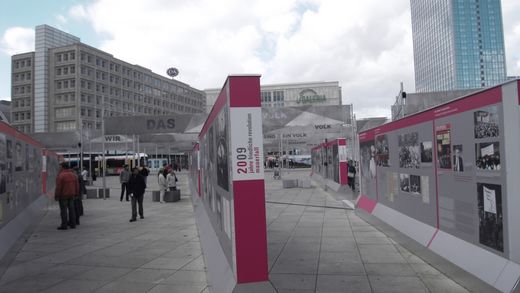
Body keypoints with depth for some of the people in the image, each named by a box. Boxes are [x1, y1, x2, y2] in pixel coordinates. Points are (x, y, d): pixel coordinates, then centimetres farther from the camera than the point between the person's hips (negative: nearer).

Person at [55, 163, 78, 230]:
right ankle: (73, 224, 14)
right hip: (71, 195, 6)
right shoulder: (73, 175, 6)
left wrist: (56, 196, -9)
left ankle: (64, 225, 1)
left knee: (63, 210, -1)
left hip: (63, 195, -6)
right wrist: (76, 194, 16)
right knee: (71, 209, 10)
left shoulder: (60, 175, -14)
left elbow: (58, 187, -16)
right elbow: (77, 185, 9)